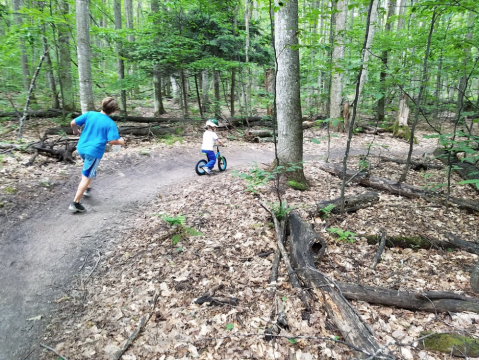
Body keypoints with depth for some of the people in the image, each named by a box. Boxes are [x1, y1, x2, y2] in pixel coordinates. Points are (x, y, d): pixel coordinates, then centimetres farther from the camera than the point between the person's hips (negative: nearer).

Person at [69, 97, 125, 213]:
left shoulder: (89, 114, 2)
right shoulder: (111, 123, -10)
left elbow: (73, 123, 3)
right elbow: (113, 141, -17)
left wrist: (76, 131, 23)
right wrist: (120, 141, 4)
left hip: (81, 148, 6)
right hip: (94, 152, -6)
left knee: (88, 171, 33)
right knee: (86, 177, 0)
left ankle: (85, 188, 43)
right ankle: (75, 203, 0)